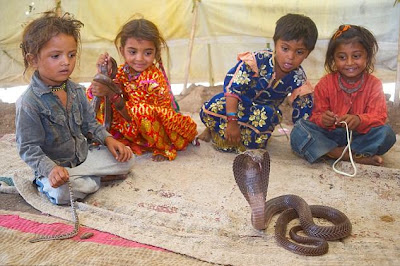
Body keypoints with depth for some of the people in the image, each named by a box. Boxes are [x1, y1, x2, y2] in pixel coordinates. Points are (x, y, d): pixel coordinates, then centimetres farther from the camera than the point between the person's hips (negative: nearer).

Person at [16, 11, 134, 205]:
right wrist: (50, 169, -31)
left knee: (126, 158, -5)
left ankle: (78, 178, -2)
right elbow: (28, 148, -17)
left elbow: (89, 123, 13)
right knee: (61, 193, -37)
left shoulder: (77, 91, 2)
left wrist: (108, 139, -4)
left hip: (84, 155, 7)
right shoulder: (29, 103, -19)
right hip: (55, 164, -6)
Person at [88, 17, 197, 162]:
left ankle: (164, 147, -10)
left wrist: (111, 94, -38)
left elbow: (132, 116, -27)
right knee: (103, 107, -7)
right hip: (134, 129, 7)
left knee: (142, 111, -37)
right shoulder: (122, 71, -4)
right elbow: (92, 97, -7)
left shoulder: (154, 78, -24)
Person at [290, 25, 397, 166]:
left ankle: (333, 153, -23)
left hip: (359, 136, 0)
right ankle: (357, 156, -26)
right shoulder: (325, 84, -2)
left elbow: (379, 116, -11)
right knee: (299, 131, -27)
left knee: (386, 133, -27)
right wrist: (322, 119, -30)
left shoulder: (374, 84, -2)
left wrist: (359, 120, -35)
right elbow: (317, 114, -3)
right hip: (329, 135, 0)